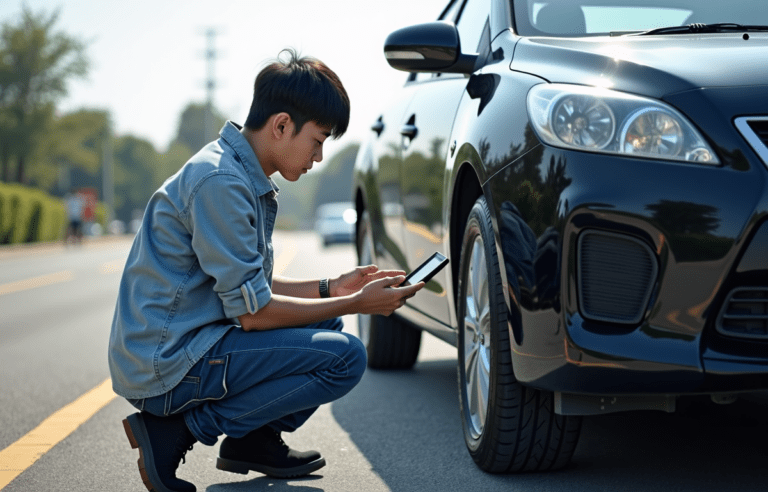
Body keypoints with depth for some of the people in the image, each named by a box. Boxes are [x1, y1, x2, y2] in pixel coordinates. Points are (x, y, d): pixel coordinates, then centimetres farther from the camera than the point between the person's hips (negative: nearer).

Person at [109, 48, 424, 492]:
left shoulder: (246, 175, 12)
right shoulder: (219, 182, -20)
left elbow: (248, 286, 19)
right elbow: (253, 311, -18)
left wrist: (329, 289, 8)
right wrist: (355, 304, -10)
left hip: (192, 342, 10)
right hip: (165, 367, -10)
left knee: (328, 327, 17)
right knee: (344, 358, -16)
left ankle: (253, 440, 11)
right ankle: (178, 433, -9)